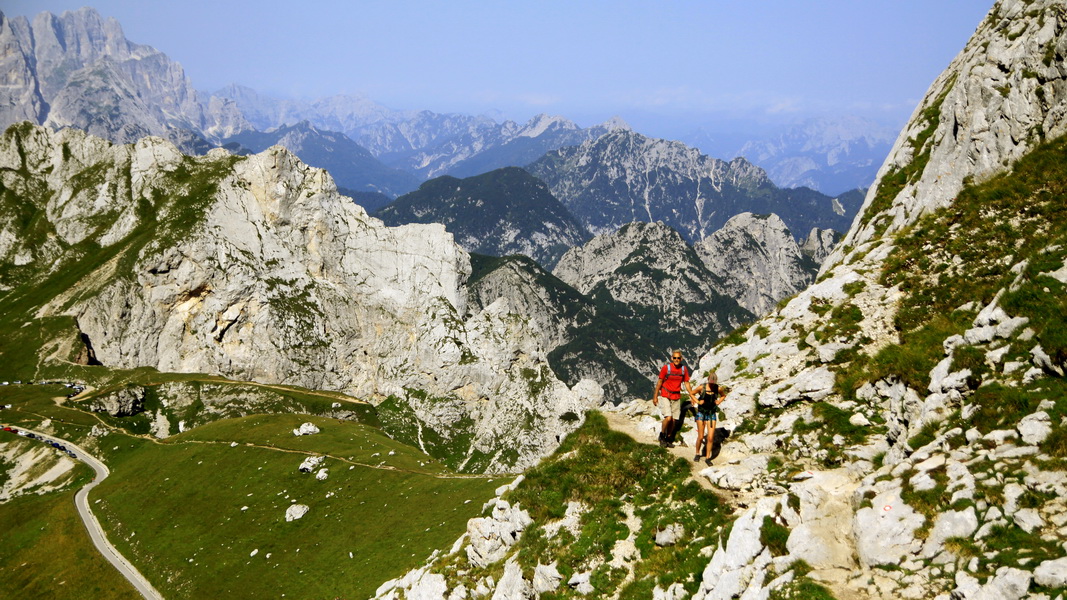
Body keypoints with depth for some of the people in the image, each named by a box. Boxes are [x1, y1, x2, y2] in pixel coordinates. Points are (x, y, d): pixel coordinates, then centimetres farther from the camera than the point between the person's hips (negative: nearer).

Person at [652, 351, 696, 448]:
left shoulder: (684, 369, 0)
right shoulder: (666, 367, -10)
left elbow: (687, 383, 9)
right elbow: (659, 382, -3)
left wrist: (692, 396, 5)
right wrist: (655, 396, -1)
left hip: (676, 397, 4)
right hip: (665, 396, -4)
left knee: (673, 420, 6)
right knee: (668, 418, -17)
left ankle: (668, 439, 23)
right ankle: (662, 436, 7)